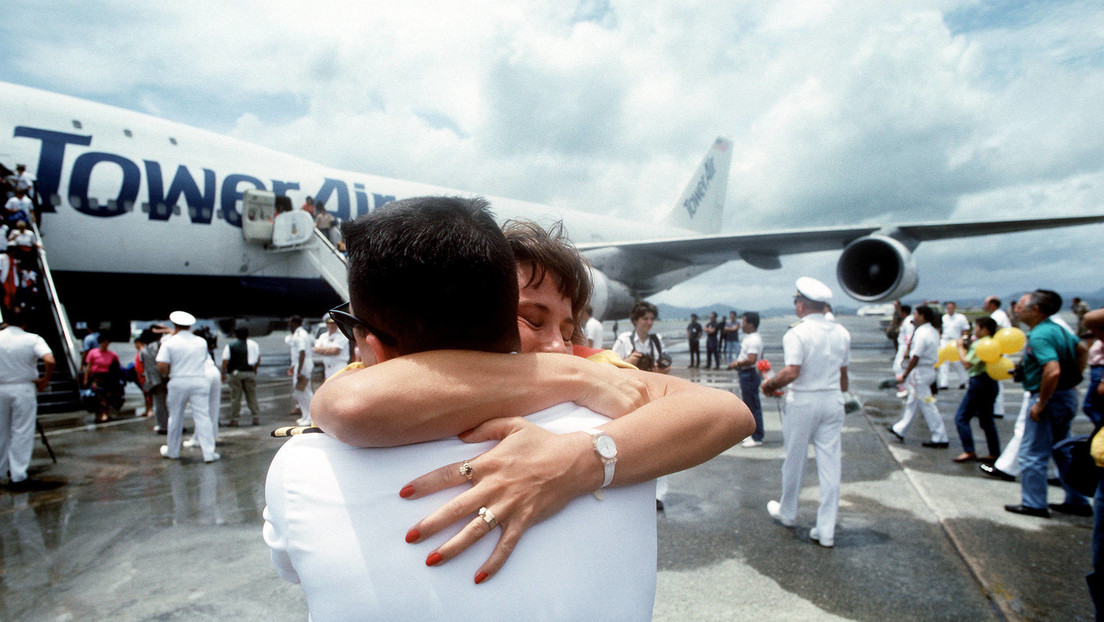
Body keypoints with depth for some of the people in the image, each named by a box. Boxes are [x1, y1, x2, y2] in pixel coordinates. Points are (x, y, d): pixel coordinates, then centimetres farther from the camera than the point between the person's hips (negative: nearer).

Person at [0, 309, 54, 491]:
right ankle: (18, 477, 1)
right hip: (23, 389, -3)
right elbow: (49, 361, -22)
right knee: (22, 433, 1)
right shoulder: (33, 339, -8)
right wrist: (44, 380, -7)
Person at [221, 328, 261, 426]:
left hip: (235, 373, -2)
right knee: (252, 397, 7)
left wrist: (223, 373, 1)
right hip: (250, 373, 2)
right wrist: (255, 369, 21)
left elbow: (225, 361, -5)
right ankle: (256, 418, 5)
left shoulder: (229, 346, 0)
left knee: (235, 397, 2)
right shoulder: (253, 344, 7)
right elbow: (258, 359, 10)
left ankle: (234, 420, 4)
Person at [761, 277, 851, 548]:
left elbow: (791, 372, -23)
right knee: (830, 464, 6)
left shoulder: (797, 333, -15)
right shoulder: (841, 333, 4)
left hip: (803, 402, -5)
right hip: (833, 402, 5)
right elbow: (843, 373, 11)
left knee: (794, 461, 13)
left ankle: (787, 512, 33)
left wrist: (769, 384, -7)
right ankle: (826, 531, 11)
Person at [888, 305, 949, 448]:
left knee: (927, 406, -3)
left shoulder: (922, 334, -21)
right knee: (912, 403, 18)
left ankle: (940, 438, 3)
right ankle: (900, 430, 30)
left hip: (920, 372, -10)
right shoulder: (933, 332, 9)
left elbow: (916, 357, -20)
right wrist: (911, 347, 4)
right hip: (929, 370, 10)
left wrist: (904, 375, -15)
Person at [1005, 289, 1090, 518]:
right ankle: (1077, 502, 29)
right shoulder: (1057, 329, 9)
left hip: (1049, 397, -10)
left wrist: (1040, 403, -23)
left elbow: (1053, 371, -32)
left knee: (1032, 454, 2)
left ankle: (1033, 504, 10)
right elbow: (1082, 349, 24)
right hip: (1067, 396, 10)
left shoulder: (1039, 336, -22)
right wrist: (1073, 379, 22)